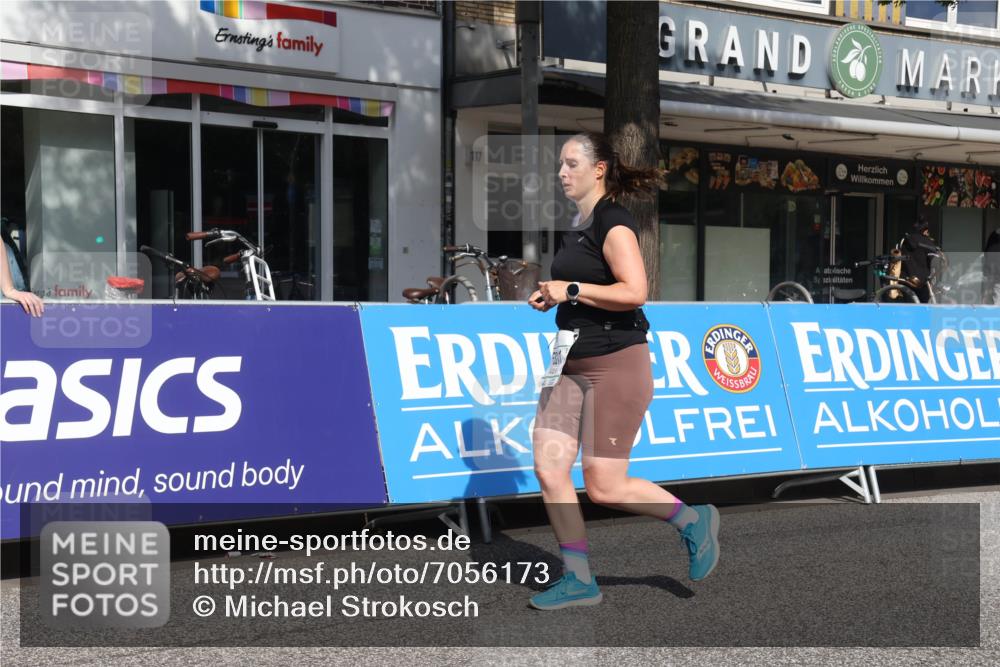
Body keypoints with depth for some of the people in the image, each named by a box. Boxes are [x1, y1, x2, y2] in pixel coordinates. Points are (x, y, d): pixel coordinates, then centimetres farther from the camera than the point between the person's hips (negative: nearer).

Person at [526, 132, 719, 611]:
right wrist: (552, 297, 12)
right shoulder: (579, 226, 15)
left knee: (604, 487, -5)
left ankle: (693, 520, 17)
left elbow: (634, 292, -24)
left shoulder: (613, 224, -13)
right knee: (548, 469, -1)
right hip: (571, 365, 9)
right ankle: (579, 580, 8)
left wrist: (571, 290, -18)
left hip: (616, 364, -9)